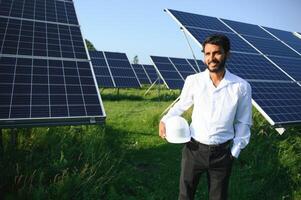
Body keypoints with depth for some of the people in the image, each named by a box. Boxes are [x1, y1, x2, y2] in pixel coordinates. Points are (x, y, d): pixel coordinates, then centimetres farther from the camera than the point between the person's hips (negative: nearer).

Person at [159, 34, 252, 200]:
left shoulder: (241, 87, -8)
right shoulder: (193, 81, -7)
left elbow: (243, 122, 2)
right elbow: (181, 105, 9)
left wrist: (235, 151, 2)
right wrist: (165, 120, -5)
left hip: (222, 153, 0)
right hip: (193, 149, 0)